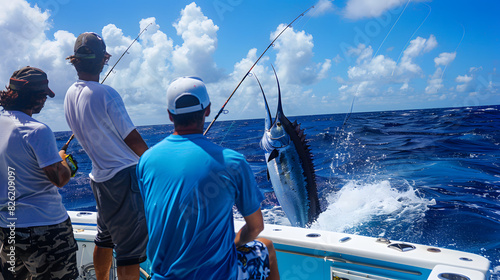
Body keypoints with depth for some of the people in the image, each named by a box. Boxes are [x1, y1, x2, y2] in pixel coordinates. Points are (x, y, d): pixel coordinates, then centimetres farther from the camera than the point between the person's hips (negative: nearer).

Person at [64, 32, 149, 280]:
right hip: (123, 176, -9)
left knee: (105, 240, 23)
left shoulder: (70, 94, 7)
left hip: (99, 176, 9)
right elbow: (132, 140, -14)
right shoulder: (106, 94, -18)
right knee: (130, 249, -2)